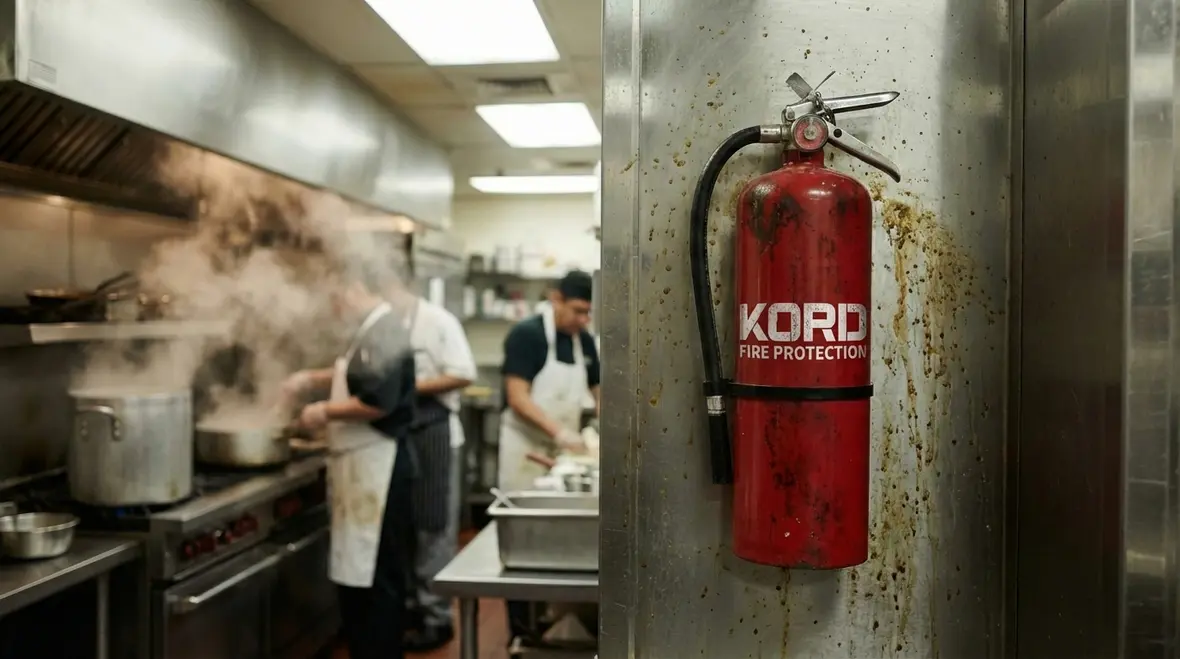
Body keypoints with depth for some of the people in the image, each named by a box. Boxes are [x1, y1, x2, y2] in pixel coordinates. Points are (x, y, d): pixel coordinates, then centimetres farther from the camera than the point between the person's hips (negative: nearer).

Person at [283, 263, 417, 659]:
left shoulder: (385, 332, -18)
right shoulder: (371, 331, 13)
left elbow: (378, 401, -26)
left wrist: (326, 412, -14)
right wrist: (312, 379, 19)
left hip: (378, 467, -11)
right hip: (359, 465, 11)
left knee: (378, 574, -2)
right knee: (355, 569, 18)